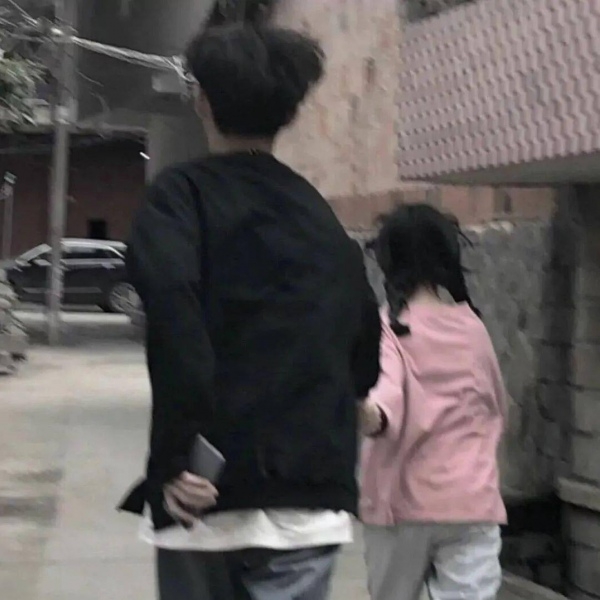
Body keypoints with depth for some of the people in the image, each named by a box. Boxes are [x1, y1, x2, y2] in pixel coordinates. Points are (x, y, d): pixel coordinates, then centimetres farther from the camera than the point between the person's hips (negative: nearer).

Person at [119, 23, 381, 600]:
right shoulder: (319, 213, 13)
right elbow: (365, 336, 15)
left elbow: (174, 310, -20)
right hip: (310, 491, 3)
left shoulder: (181, 194, -2)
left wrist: (175, 458, -20)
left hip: (207, 491, -3)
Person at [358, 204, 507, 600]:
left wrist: (370, 415, -45)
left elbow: (386, 394, -26)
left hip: (403, 496, -2)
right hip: (470, 497, 2)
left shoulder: (388, 326, -6)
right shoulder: (472, 326, 7)